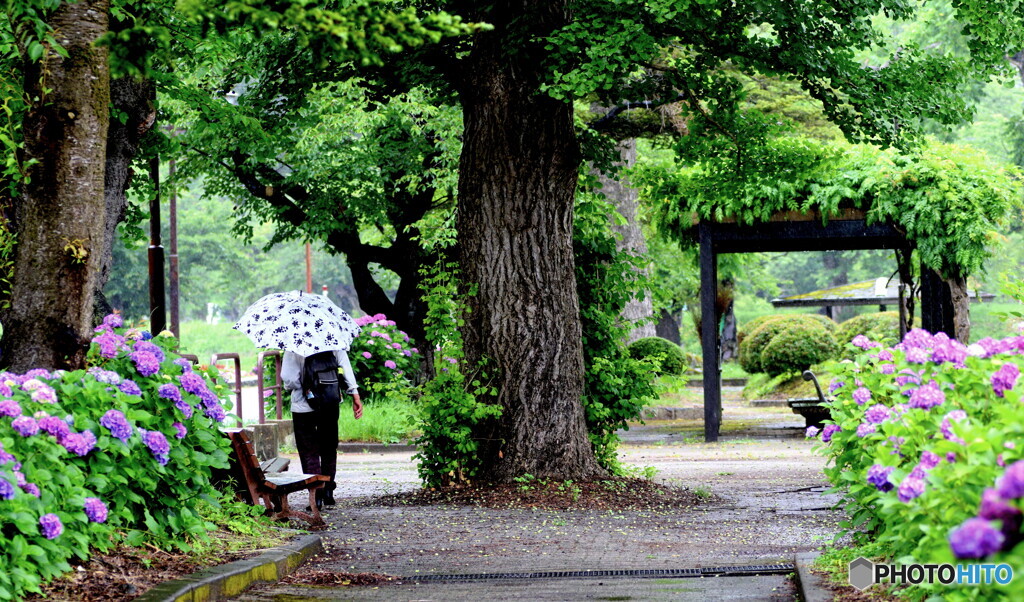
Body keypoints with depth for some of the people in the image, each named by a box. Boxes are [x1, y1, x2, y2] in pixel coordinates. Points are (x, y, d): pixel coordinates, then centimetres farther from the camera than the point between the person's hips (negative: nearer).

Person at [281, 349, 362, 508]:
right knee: (329, 449, 18)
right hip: (331, 405, 3)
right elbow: (345, 366, -7)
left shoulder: (293, 349, -12)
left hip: (303, 407, -3)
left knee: (309, 453, 3)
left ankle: (316, 496, -5)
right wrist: (355, 395, -5)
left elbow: (288, 378, -18)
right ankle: (328, 492, 18)